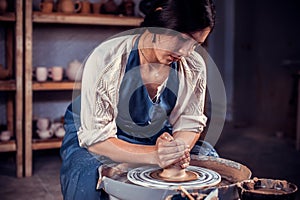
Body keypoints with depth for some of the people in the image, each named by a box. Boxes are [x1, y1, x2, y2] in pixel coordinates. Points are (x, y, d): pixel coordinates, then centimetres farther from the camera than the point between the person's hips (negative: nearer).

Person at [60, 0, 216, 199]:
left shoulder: (194, 67, -15)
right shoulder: (106, 60, -28)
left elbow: (190, 123, -4)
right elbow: (95, 138, -27)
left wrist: (179, 150, -29)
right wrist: (153, 155, -41)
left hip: (156, 139, 4)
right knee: (88, 181, -34)